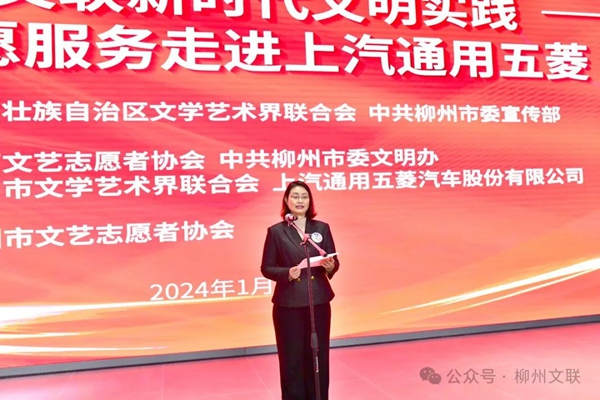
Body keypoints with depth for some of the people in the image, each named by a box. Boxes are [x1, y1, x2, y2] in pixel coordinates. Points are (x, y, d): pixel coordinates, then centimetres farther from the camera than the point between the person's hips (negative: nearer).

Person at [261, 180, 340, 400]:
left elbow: (334, 262, 8)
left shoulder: (322, 228, 6)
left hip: (319, 301, 2)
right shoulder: (275, 231, -1)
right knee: (291, 358, 4)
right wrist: (287, 273, -18)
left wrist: (330, 267, -14)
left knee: (318, 355, 9)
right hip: (288, 303, -2)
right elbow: (266, 268, -1)